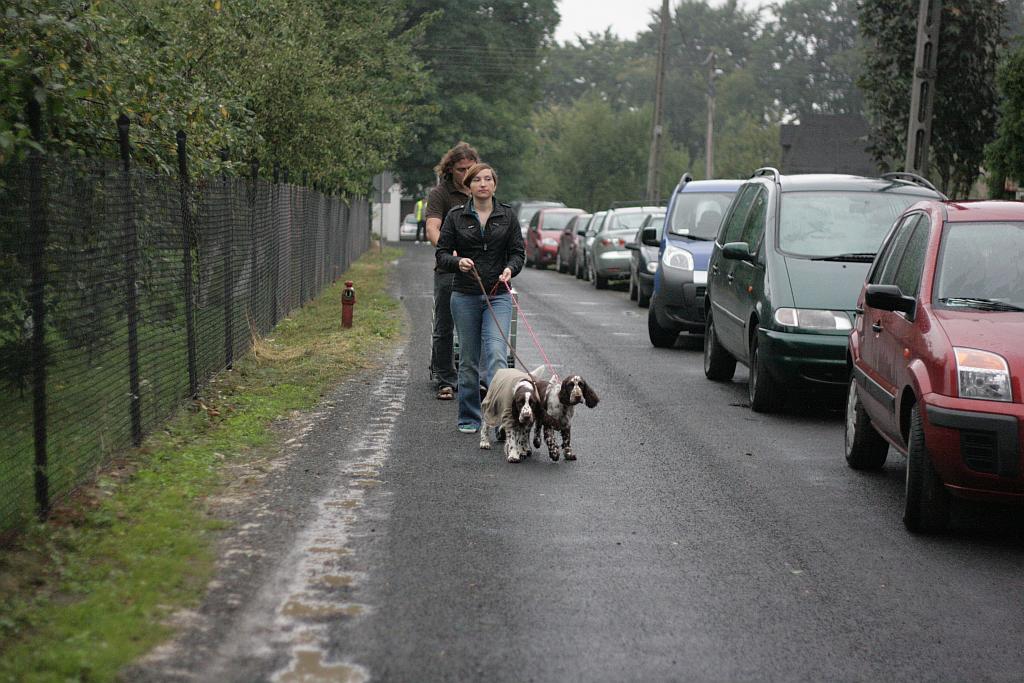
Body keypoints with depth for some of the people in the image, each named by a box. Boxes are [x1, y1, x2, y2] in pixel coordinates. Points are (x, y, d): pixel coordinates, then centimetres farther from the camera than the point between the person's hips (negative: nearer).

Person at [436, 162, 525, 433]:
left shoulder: (507, 216, 5)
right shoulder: (456, 216, 4)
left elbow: (518, 252, 5)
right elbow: (441, 253, 2)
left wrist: (510, 269, -16)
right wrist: (458, 262, -19)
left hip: (498, 296, -1)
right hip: (464, 296, 1)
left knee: (496, 355, -16)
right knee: (469, 360, 7)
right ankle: (469, 418, 19)